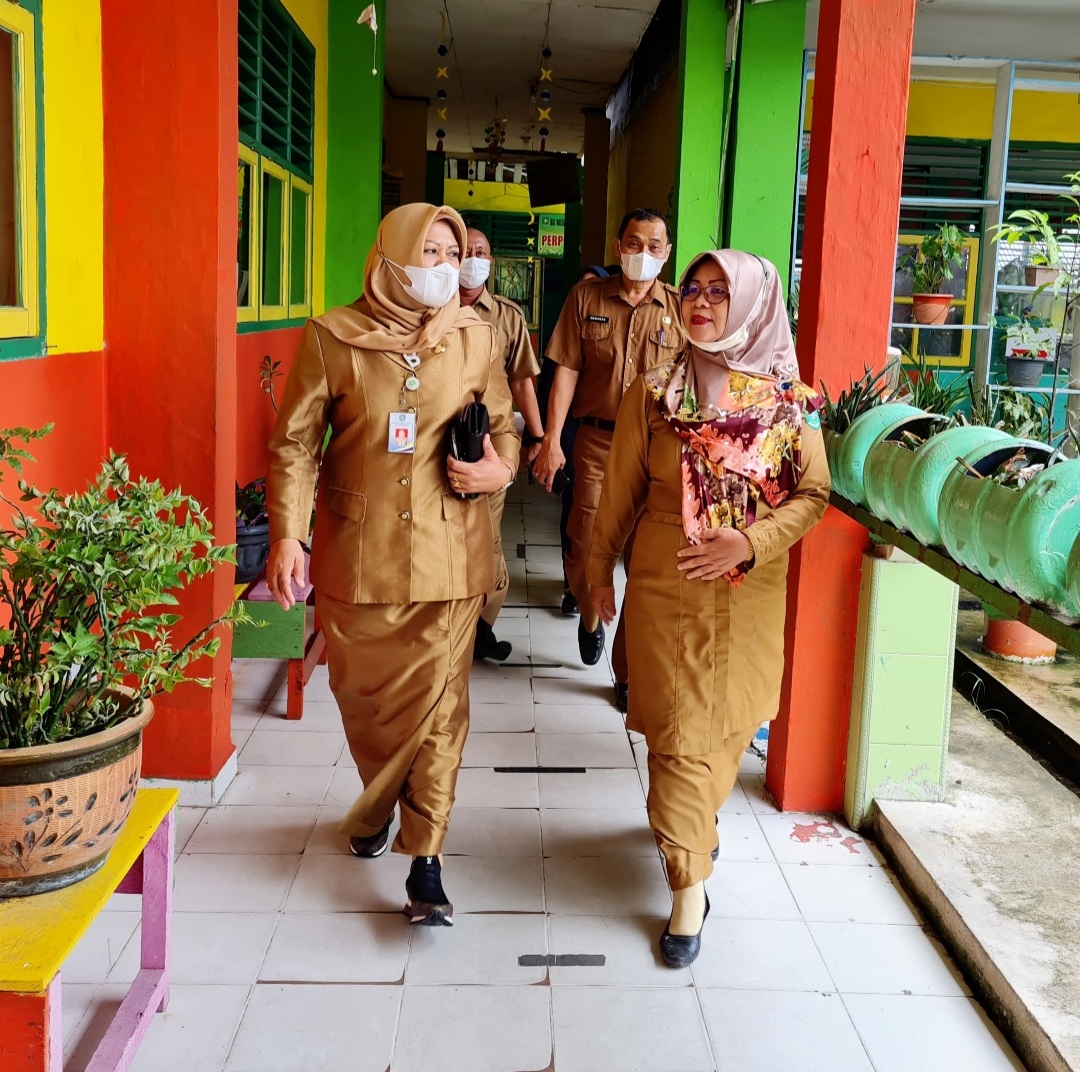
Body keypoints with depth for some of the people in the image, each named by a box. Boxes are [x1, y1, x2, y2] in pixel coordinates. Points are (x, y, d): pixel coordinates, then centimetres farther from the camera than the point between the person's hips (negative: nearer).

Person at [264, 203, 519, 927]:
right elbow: (295, 444, -2)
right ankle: (379, 806, 43)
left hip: (447, 551, 1)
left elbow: (504, 424, 13)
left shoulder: (475, 337, 2)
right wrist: (287, 535, -11)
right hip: (358, 551, 0)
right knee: (363, 696, 14)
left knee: (438, 701, -1)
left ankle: (425, 860, 10)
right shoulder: (333, 338, -5)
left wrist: (501, 468, -10)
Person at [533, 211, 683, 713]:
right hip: (597, 441, 0)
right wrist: (551, 439, -6)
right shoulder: (586, 298, 5)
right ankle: (589, 616, 37)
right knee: (586, 550, 2)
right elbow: (566, 370, 1)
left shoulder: (680, 308, 4)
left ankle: (629, 671, 15)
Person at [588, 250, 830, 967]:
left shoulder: (789, 399, -4)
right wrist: (600, 569, 9)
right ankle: (690, 883, 12)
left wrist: (751, 540, -16)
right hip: (667, 585, -1)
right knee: (679, 728, 1)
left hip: (752, 590, 1)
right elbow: (622, 491, 4)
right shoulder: (653, 393, -4)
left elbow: (812, 492, -2)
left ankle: (695, 819, 43)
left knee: (730, 720, 14)